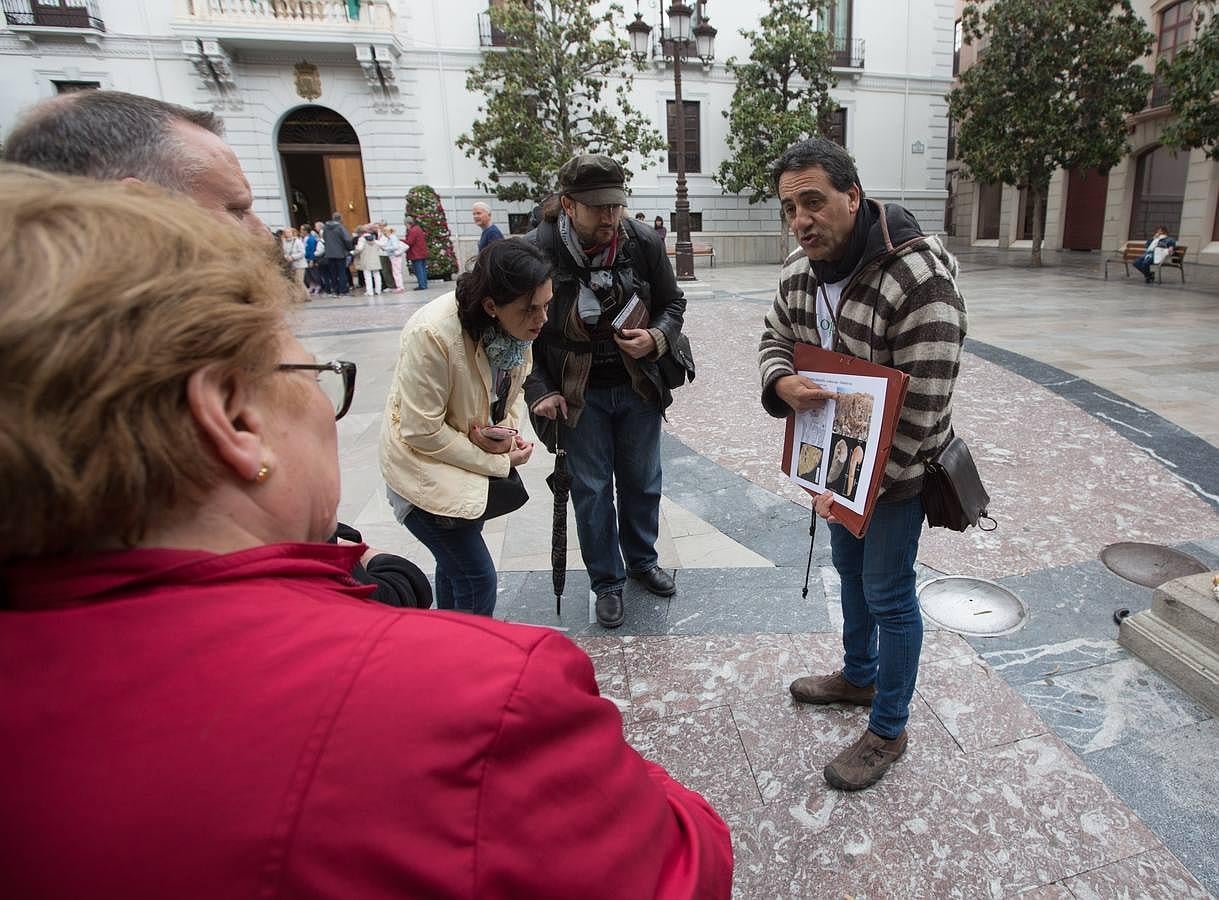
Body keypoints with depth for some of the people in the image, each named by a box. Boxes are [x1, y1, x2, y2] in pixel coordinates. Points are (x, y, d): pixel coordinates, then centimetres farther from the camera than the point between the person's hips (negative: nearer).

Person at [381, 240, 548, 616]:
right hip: (427, 468, -7)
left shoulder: (517, 325, -13)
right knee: (477, 579, -7)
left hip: (475, 457, 7)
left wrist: (508, 428, -14)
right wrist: (498, 463, -19)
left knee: (454, 563, 25)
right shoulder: (432, 334, -34)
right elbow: (423, 433, -26)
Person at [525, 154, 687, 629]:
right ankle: (607, 582, 29)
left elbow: (673, 302, 5)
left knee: (642, 482, 17)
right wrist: (539, 392, -12)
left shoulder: (643, 241, -10)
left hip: (638, 387, 3)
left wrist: (656, 338, -16)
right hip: (577, 395, -2)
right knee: (592, 491, 8)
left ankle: (642, 561, 42)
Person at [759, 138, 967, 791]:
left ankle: (888, 730, 29)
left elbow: (920, 407, -29)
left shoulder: (918, 277, -29)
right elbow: (775, 337, 7)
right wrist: (782, 382, -18)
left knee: (888, 596, 6)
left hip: (896, 469, -7)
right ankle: (858, 676, 49)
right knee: (850, 570, 24)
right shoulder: (800, 270, -6)